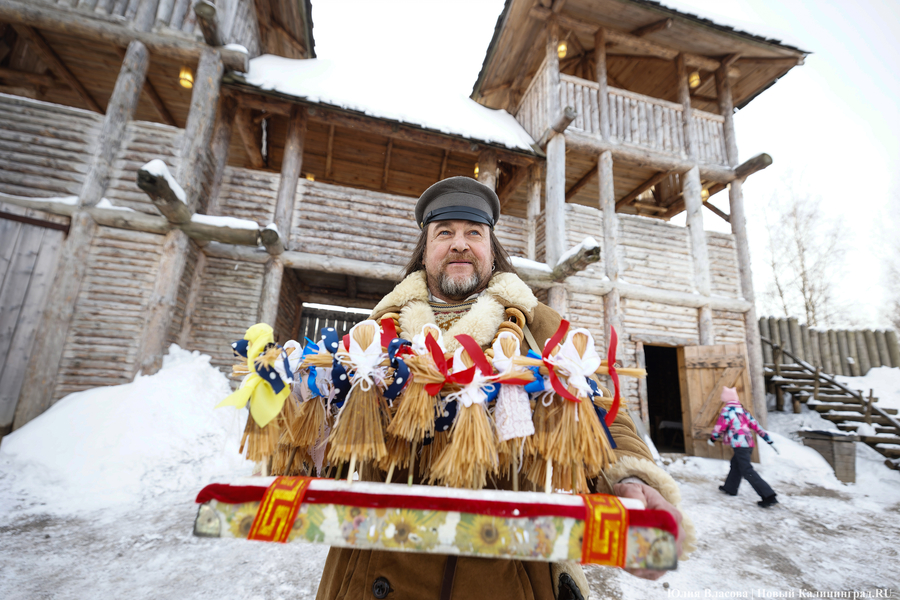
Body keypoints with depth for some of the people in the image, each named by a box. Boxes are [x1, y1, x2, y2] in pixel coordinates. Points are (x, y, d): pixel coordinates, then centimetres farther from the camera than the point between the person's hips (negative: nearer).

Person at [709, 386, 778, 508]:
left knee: (747, 471, -7)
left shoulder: (727, 410, -8)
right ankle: (730, 488, 33)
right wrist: (766, 437, 18)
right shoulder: (742, 409, 14)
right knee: (735, 464, 22)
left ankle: (769, 496, -13)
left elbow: (720, 426, -8)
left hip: (739, 444, -9)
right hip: (749, 443, 9)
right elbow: (754, 423, 13)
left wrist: (712, 438, 5)